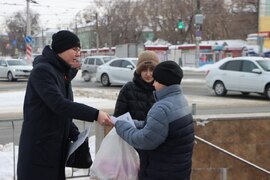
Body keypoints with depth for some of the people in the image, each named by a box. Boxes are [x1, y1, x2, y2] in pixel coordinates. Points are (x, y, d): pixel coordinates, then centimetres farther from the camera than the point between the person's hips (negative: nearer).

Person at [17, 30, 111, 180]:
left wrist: (75, 135, 2)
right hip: (38, 149, -8)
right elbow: (58, 104, -28)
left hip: (56, 149, 8)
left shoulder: (63, 72, 13)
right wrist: (95, 114, -32)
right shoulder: (42, 70, -15)